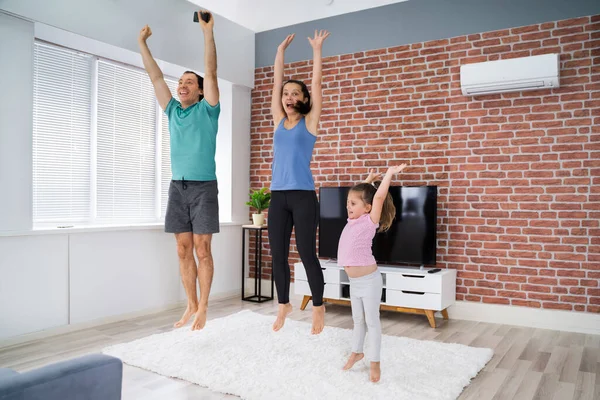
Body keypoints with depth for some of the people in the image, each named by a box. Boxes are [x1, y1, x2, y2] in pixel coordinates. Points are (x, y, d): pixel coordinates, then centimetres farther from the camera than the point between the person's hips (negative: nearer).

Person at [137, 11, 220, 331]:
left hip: (203, 187, -5)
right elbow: (155, 77, 17)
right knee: (183, 251, 6)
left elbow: (211, 72, -8)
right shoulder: (172, 111, 15)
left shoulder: (207, 110, 2)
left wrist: (208, 33, -14)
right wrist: (142, 43, 15)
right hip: (177, 187, 5)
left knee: (202, 250, -3)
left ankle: (202, 308, 5)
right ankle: (191, 305, 16)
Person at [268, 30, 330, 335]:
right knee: (278, 255, 7)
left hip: (303, 196, -4)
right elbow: (276, 83, 15)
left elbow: (316, 83, 1)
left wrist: (317, 50, 6)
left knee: (307, 254, -1)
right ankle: (284, 304, 24)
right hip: (278, 197, 4)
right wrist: (281, 52, 20)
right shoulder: (279, 122, 12)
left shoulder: (310, 122, 3)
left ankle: (318, 307, 15)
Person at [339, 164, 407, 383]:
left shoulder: (370, 221, -14)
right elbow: (359, 193, 19)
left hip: (369, 280, -7)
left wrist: (389, 174, -21)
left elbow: (379, 196, -25)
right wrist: (369, 179, 23)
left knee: (372, 320, 5)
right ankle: (356, 352, 38)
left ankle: (375, 362, 17)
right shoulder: (353, 220, 5)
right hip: (354, 281, 7)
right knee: (357, 319, 21)